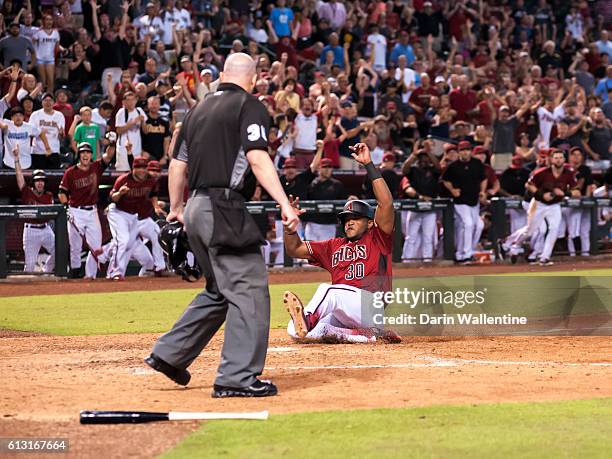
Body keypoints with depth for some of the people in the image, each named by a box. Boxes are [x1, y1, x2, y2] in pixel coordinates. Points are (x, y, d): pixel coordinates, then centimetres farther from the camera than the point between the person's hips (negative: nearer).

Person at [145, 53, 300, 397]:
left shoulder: (199, 110, 18)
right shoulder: (250, 106, -4)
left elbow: (178, 164, 21)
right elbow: (257, 158, -17)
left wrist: (176, 208, 35)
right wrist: (285, 204, -23)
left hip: (197, 209, 9)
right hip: (225, 210, -9)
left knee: (220, 290, 20)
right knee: (249, 291, -7)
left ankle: (169, 354, 20)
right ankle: (238, 377, -11)